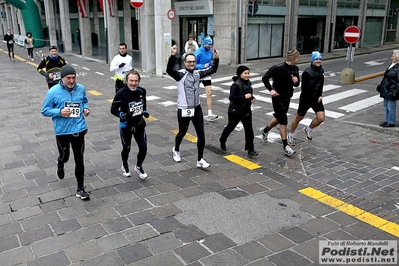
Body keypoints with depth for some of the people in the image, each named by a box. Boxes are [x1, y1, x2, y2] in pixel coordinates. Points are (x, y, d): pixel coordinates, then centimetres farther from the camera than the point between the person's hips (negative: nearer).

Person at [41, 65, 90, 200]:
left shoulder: (81, 89, -2)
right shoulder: (53, 92, -12)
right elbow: (45, 110, -5)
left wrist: (85, 109, -5)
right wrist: (59, 112, -22)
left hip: (79, 129, 1)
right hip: (62, 131, -1)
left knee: (79, 160, 3)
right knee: (65, 156, 19)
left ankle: (80, 189, 14)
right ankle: (60, 165, 58)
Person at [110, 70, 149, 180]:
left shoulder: (142, 91, -5)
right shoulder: (121, 93, -20)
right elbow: (113, 109, -14)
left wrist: (144, 112, 1)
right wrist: (124, 115, -30)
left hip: (139, 124, 3)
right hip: (126, 125, -3)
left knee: (143, 148, 1)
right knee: (126, 148, 14)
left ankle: (138, 167, 29)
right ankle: (125, 166, 44)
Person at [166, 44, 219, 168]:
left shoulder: (198, 73, 4)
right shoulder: (180, 74, -12)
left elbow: (212, 70, 5)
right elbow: (169, 70, -30)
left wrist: (216, 58, -11)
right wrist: (173, 55, -43)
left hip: (197, 108, 4)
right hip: (183, 110, -4)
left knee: (201, 134, -1)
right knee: (182, 132, 15)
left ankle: (200, 160, 10)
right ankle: (176, 150, 46)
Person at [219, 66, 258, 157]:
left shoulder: (248, 83, 4)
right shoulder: (236, 85, -20)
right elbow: (231, 97, -29)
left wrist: (252, 98, 1)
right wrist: (244, 97, -32)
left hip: (246, 110, 6)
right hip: (235, 111, -6)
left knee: (249, 129, -1)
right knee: (230, 127, 15)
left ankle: (250, 150, 5)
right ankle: (222, 141, 42)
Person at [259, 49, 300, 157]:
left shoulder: (295, 69, 0)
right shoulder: (277, 68, -18)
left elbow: (297, 84, 8)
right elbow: (264, 78, -9)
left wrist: (296, 81, -15)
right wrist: (271, 90, -17)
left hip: (287, 97, 7)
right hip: (278, 97, -7)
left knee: (279, 117, 21)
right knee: (283, 121, -7)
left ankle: (265, 130, 47)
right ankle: (286, 146, -2)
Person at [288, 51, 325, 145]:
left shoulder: (321, 70, 4)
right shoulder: (307, 72, -19)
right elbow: (304, 88, -18)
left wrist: (320, 95, 4)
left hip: (317, 98, 6)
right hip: (306, 98, -5)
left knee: (321, 118, -8)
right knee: (298, 118, 10)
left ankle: (308, 129, 21)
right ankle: (290, 135, 32)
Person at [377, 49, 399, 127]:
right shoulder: (392, 65, 11)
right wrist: (380, 86, 19)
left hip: (391, 91, -9)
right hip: (386, 90, 9)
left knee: (391, 107, -1)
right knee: (386, 105, 16)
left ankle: (391, 122, 10)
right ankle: (387, 120, 28)